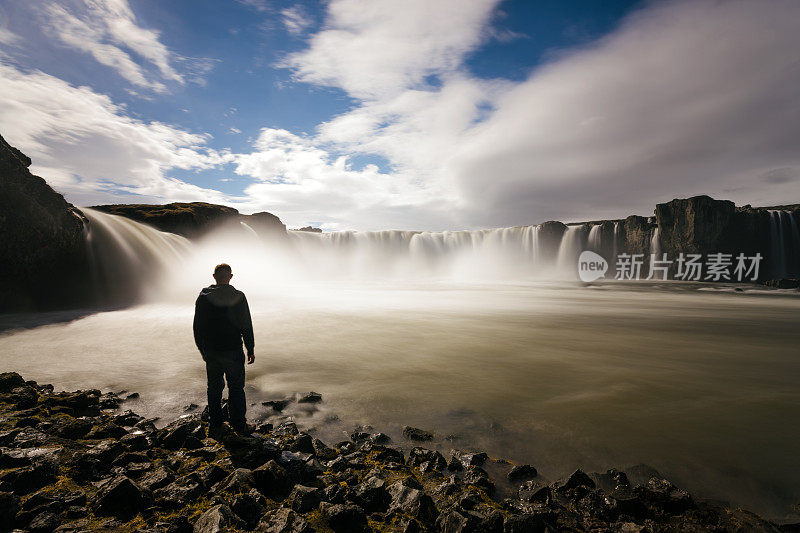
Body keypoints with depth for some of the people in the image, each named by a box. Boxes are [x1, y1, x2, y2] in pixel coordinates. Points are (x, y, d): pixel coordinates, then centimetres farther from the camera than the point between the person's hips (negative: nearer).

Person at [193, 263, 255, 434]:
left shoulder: (203, 297, 0)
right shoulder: (237, 296, -13)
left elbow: (197, 328, 7)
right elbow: (246, 326, -12)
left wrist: (203, 350, 17)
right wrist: (250, 349, -2)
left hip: (211, 352, 4)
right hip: (232, 352, -4)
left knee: (214, 388, 17)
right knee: (236, 388, 9)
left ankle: (215, 425, 29)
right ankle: (239, 425, 18)